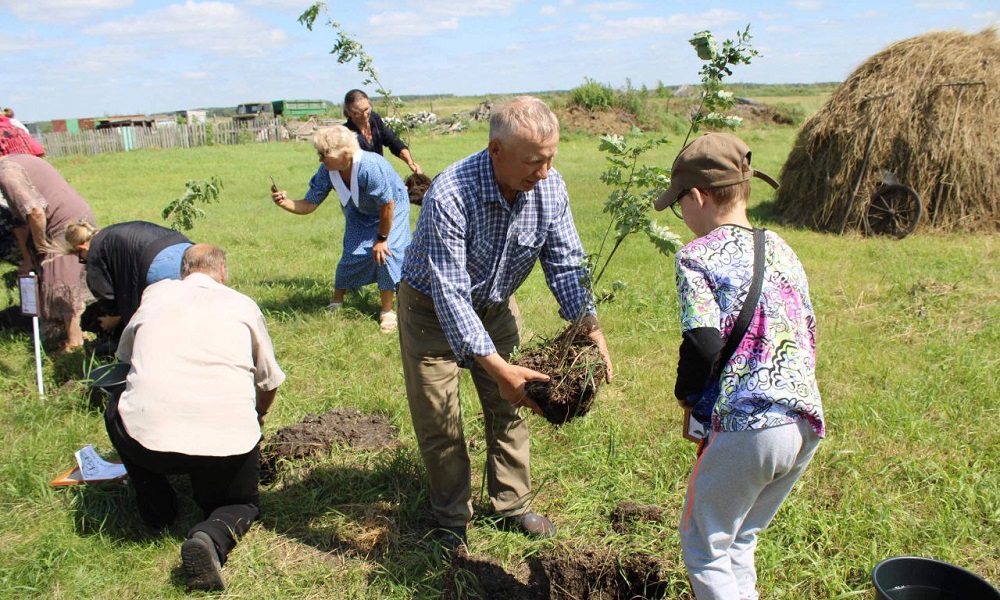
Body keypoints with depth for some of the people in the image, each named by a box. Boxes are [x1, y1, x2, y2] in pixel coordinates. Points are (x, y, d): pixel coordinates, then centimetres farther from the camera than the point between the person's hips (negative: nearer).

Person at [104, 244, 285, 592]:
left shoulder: (155, 293, 19)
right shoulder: (242, 305, 16)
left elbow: (125, 355, 35)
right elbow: (270, 381, 25)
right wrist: (257, 418, 48)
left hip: (146, 439, 0)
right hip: (230, 442, 0)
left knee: (118, 408, 34)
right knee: (242, 505, 28)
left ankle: (156, 511, 26)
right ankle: (214, 537, -7)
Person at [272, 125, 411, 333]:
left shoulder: (370, 167, -41)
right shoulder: (327, 171, -23)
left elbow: (387, 205, -31)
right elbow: (309, 205, -17)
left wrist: (381, 238, -22)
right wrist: (285, 202, -38)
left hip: (392, 209, -5)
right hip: (361, 214, 5)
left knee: (386, 253, -18)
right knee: (352, 253, -3)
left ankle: (387, 311, -3)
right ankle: (336, 302, 20)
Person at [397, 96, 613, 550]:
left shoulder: (550, 187, -20)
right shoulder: (449, 197, -37)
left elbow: (565, 263, -14)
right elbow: (450, 295, -38)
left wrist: (590, 327, -30)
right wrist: (495, 366, -45)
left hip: (495, 305, 5)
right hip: (432, 308, -5)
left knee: (508, 405, 12)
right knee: (439, 420, 3)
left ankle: (512, 504, 30)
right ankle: (452, 517, 23)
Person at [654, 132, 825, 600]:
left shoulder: (698, 255, -8)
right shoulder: (781, 250, 13)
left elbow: (703, 345, -18)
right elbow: (808, 332, 15)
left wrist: (687, 393, 2)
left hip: (747, 426, -7)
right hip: (808, 424, 7)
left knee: (705, 546, 13)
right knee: (739, 541, 25)